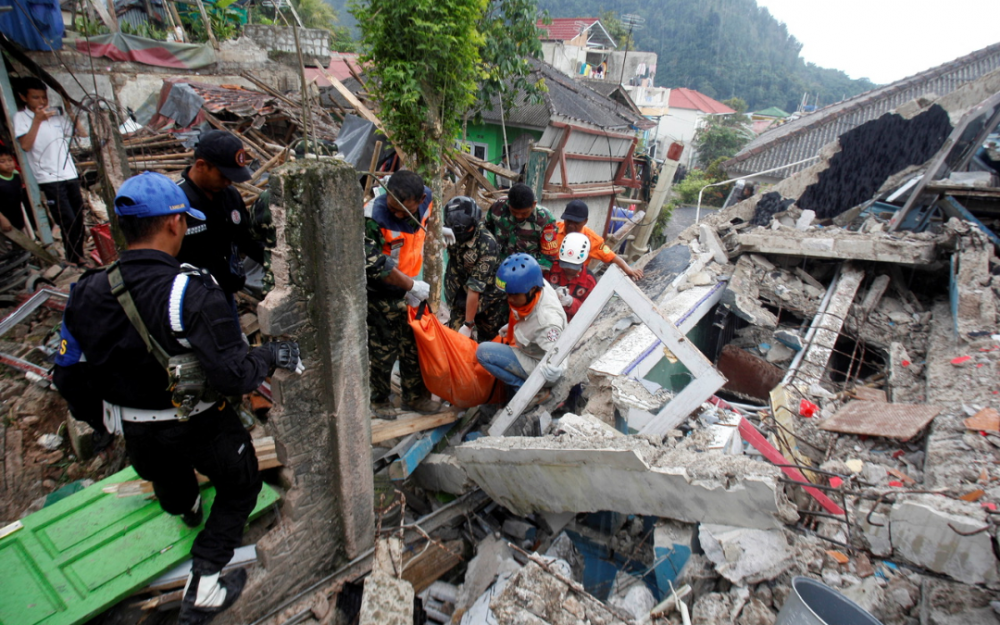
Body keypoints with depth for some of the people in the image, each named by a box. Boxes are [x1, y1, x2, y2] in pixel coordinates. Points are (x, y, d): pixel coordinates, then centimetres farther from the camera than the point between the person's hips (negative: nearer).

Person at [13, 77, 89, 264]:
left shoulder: (57, 114, 11)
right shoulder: (21, 117, 0)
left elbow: (83, 133, 9)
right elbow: (25, 145, -12)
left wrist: (70, 111, -1)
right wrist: (37, 120, -14)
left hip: (70, 174, 5)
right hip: (49, 179, -4)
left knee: (79, 220, 8)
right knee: (68, 222, -10)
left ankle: (79, 257, 20)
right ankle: (75, 262, -3)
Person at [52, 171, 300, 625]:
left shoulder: (89, 295, -12)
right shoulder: (193, 293, -30)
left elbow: (70, 378, -2)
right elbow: (233, 375, -31)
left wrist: (93, 415, 17)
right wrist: (270, 356, -12)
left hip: (136, 432, 6)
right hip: (202, 426, -5)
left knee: (166, 470, 37)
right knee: (240, 487, 21)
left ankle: (186, 509, 70)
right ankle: (203, 588, 18)